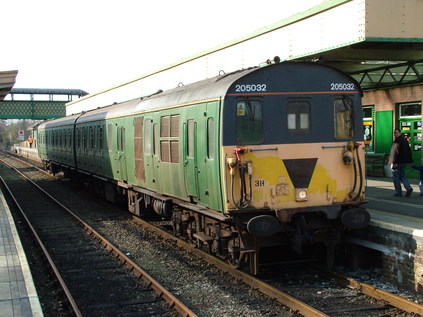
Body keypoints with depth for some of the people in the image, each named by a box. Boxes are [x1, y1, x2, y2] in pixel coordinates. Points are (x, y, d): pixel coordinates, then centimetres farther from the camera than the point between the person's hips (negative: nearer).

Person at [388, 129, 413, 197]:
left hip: (398, 162, -8)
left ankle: (398, 192, 5)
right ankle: (408, 188, -3)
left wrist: (392, 162, -22)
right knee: (402, 176, 17)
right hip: (404, 162, 8)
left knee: (396, 177, 3)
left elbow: (394, 152, -21)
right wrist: (410, 161, 23)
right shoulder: (405, 140, 13)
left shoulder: (397, 141, -15)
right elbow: (409, 151, 19)